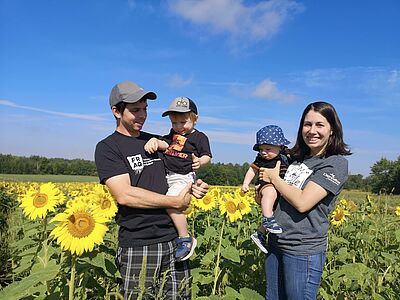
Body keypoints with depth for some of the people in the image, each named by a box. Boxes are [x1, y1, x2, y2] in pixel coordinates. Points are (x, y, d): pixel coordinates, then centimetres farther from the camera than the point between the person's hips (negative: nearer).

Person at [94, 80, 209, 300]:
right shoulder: (107, 148, -4)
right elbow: (124, 195, -17)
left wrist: (194, 186, 0)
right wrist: (175, 202, -14)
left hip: (173, 239, 5)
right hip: (138, 247, -5)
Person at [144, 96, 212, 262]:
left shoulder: (199, 137, 1)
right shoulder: (173, 134, 18)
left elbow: (207, 156, -1)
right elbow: (165, 144, 3)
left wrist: (200, 161, -24)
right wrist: (154, 141, -18)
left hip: (183, 177, -8)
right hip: (166, 175, 8)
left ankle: (186, 239, -11)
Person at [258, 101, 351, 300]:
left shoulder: (336, 163, -11)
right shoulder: (297, 158, 9)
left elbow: (302, 202, -21)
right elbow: (281, 195, 21)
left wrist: (274, 177, -9)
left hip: (303, 251, -7)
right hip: (275, 243, 7)